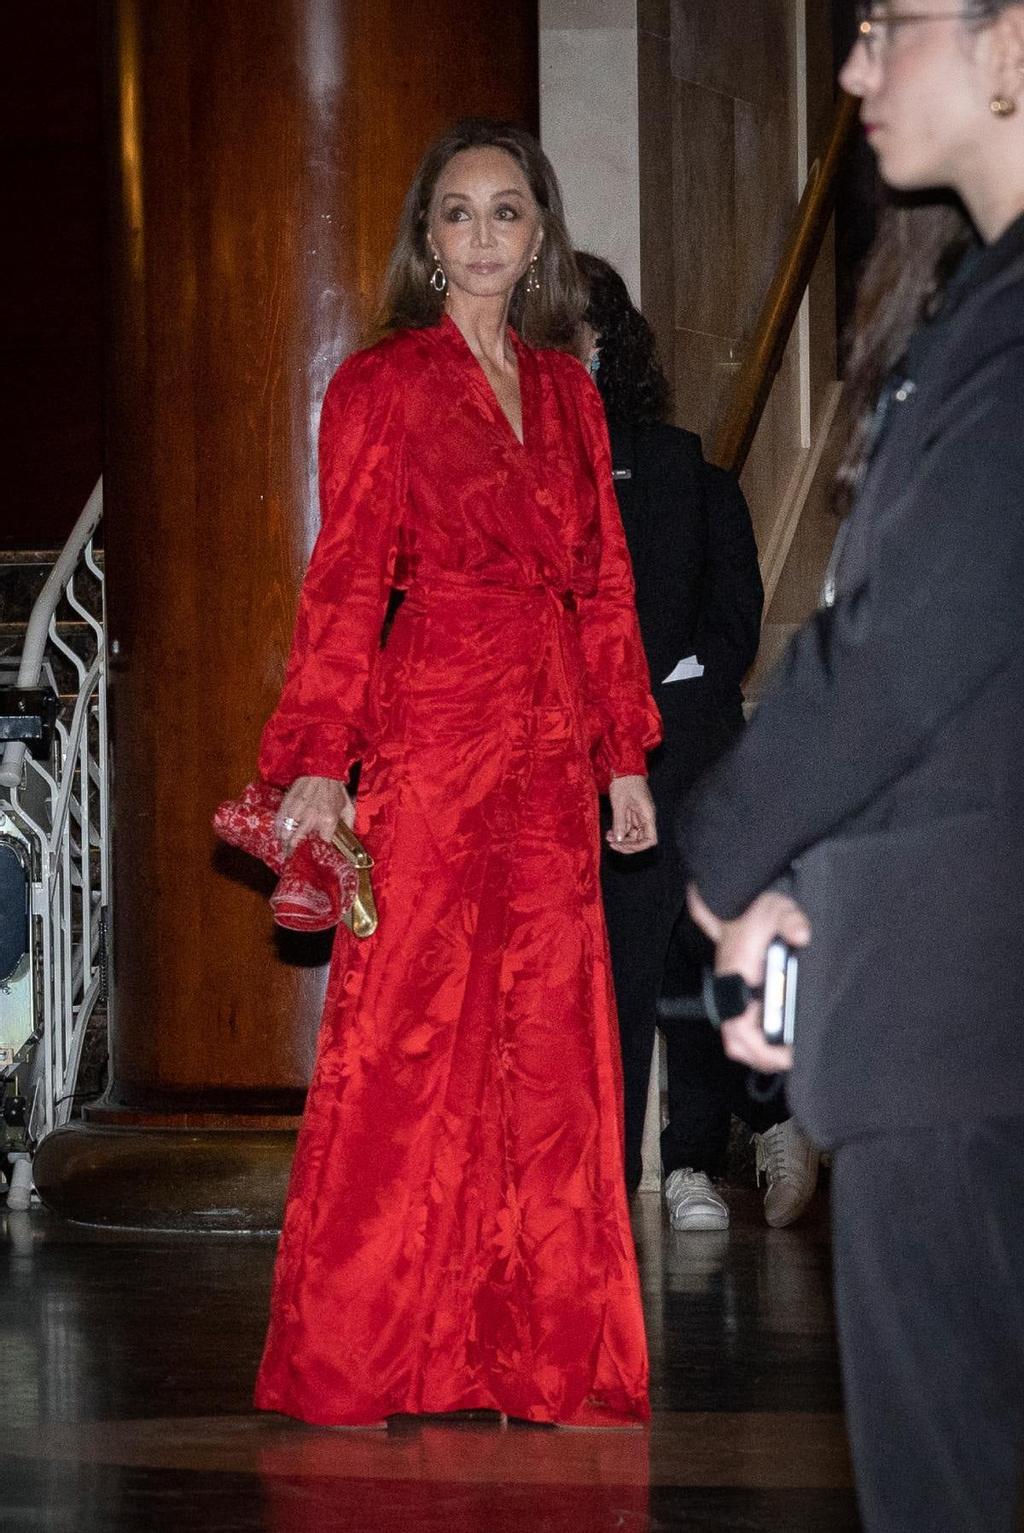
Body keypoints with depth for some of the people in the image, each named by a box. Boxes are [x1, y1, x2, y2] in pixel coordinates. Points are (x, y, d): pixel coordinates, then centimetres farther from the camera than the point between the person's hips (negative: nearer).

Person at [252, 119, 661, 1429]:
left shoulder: (566, 391, 15)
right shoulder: (381, 384, 0)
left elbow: (604, 581, 17)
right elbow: (344, 582, -5)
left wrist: (624, 754, 12)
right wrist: (317, 763, -12)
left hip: (549, 746, 5)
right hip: (428, 731, -5)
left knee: (552, 1038, 5)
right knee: (402, 1037, -4)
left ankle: (546, 1351, 12)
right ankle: (349, 1365, 4)